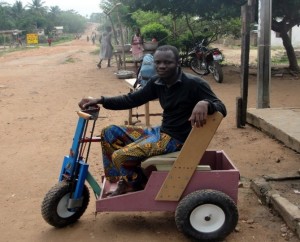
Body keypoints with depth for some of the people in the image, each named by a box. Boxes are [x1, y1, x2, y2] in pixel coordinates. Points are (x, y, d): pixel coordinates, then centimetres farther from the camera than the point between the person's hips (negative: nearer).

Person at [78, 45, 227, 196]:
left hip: (176, 138, -8)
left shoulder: (194, 84, -16)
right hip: (160, 131, 8)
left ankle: (137, 184, 12)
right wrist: (100, 101, -2)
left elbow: (221, 108, -18)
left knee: (120, 157, -20)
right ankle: (126, 179, 11)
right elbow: (131, 99, 9)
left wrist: (205, 103, -42)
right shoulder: (156, 82, 4)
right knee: (109, 132, 8)